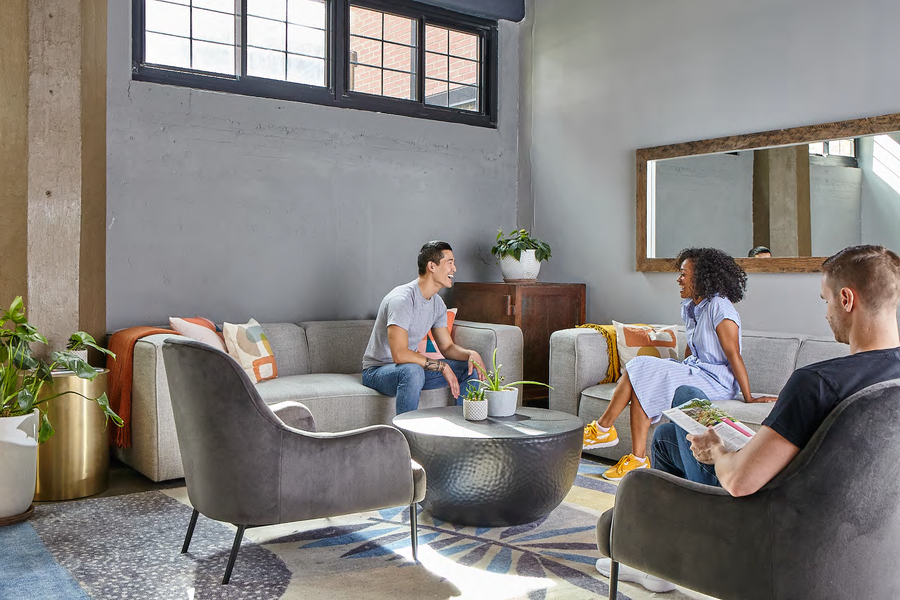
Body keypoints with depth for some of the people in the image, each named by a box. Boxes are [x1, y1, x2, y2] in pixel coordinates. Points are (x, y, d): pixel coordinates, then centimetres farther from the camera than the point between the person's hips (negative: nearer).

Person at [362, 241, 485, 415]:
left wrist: (470, 354, -12)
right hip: (377, 371, -8)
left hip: (411, 368, 9)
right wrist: (442, 366, -28)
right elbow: (399, 355, -33)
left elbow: (447, 346, 9)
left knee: (470, 368, 0)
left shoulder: (437, 303, 4)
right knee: (412, 370, -41)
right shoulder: (402, 299, -26)